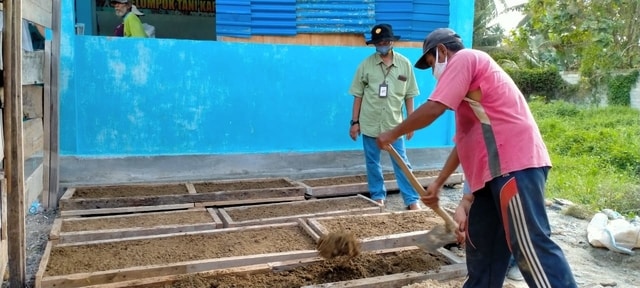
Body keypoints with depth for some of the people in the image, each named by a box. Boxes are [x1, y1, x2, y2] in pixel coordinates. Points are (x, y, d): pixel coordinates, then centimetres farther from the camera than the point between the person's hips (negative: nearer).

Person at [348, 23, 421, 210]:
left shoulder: (404, 64, 0)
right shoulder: (366, 64, -2)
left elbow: (409, 95, 4)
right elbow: (358, 95, 2)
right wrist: (355, 121, 0)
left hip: (394, 123, 0)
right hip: (370, 123, 1)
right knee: (372, 162, 10)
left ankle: (412, 199, 7)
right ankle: (378, 196, 25)